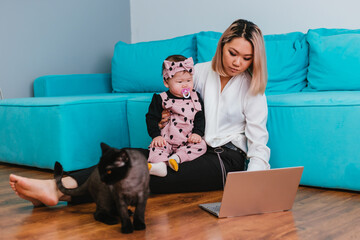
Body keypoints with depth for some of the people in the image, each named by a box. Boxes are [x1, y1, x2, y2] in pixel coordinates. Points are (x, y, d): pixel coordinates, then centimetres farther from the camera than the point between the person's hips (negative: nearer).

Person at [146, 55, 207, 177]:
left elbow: (200, 117, 10)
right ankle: (160, 164, -48)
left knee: (201, 145, -23)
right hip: (165, 139, -2)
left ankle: (177, 157, -33)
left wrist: (197, 133, -6)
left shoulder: (195, 97, 9)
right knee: (157, 146, -29)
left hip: (188, 139, 2)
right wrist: (156, 135, -12)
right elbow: (152, 118, 1)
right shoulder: (160, 99, 1)